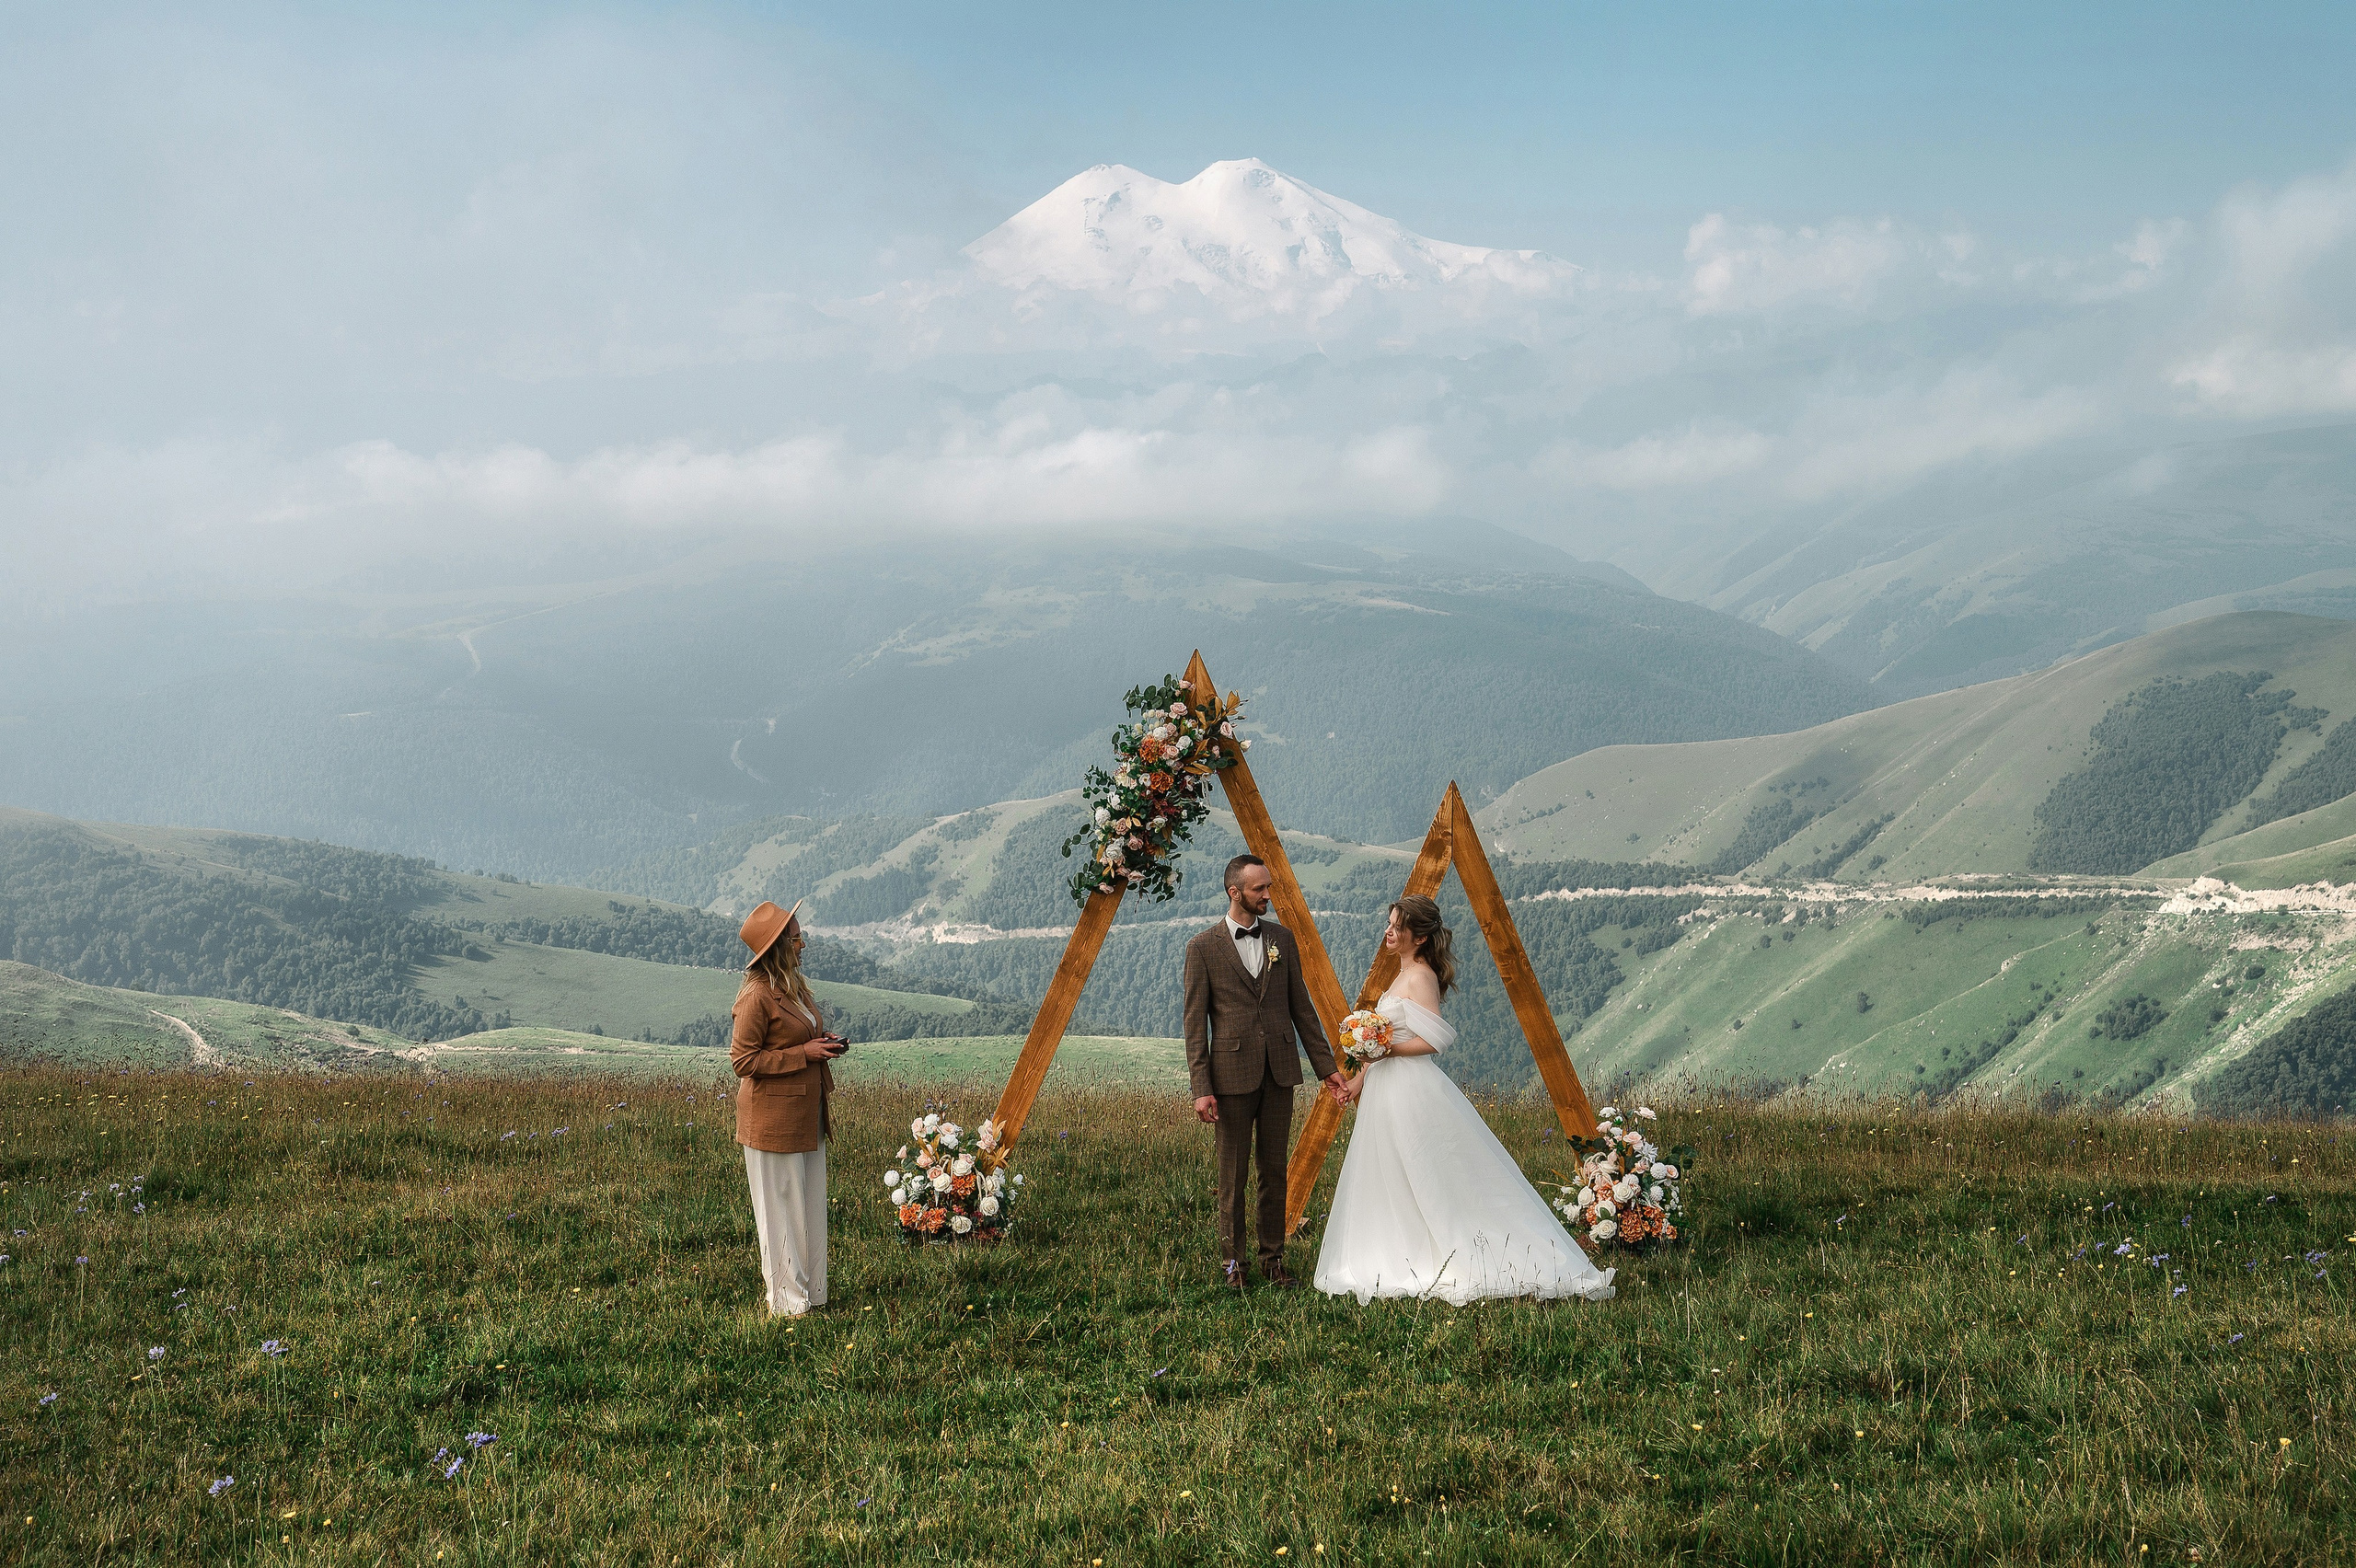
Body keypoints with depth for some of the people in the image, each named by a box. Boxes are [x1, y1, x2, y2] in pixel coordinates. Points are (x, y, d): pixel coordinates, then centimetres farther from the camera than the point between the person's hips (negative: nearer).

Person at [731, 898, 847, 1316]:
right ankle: (787, 1300, 9)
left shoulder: (794, 987, 12)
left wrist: (826, 1045, 7)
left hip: (806, 1116, 9)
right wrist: (804, 1053, -18)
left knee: (811, 1203, 13)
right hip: (774, 1119, -9)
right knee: (783, 1206, 0)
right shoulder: (757, 995, -17)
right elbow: (743, 1059, -17)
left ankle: (810, 1291, 23)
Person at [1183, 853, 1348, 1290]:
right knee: (1233, 1174, 4)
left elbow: (1301, 1006, 13)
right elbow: (1195, 1023, -5)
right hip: (1232, 1074, -4)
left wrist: (1326, 1065, 9)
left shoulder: (1281, 939, 9)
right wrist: (1201, 1088, -11)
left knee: (1275, 1171, 9)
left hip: (1279, 1073, 4)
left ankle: (1273, 1261, 17)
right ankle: (1232, 1262, 13)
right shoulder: (1203, 948, -3)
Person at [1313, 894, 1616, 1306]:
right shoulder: (1405, 975, 15)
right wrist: (1361, 1078, 18)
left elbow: (1432, 1040, -23)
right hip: (1391, 1088, 10)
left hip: (1412, 1092, -10)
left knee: (1424, 1184, -6)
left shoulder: (1420, 978, -15)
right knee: (1392, 1184, 11)